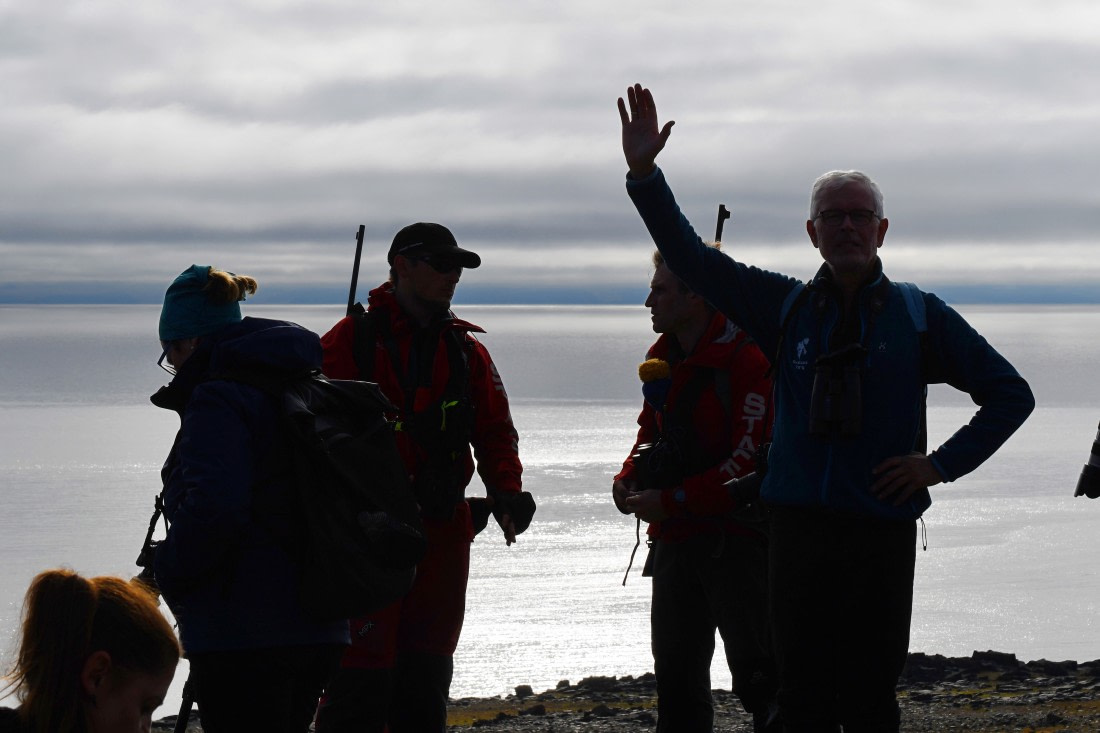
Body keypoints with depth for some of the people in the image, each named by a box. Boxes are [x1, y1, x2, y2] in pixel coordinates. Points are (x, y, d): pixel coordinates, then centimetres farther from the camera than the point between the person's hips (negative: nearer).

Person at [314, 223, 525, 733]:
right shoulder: (350, 341, -4)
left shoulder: (466, 350, 13)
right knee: (361, 676, -8)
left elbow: (495, 429, 15)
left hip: (444, 533, 6)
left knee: (427, 676, 12)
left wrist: (505, 492, -1)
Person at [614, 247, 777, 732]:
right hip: (675, 538, 8)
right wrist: (629, 478, 4)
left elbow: (751, 460, -20)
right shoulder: (662, 357, 11)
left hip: (737, 540, -8)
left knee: (757, 679, -7)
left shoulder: (747, 358, -16)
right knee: (676, 675, 14)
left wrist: (671, 500, -18)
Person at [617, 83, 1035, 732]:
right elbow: (690, 258, 6)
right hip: (798, 527, 2)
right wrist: (643, 172, -5)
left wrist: (941, 464, -1)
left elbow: (1012, 394, 9)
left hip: (881, 530, -2)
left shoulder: (920, 315, 5)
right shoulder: (787, 307, 10)